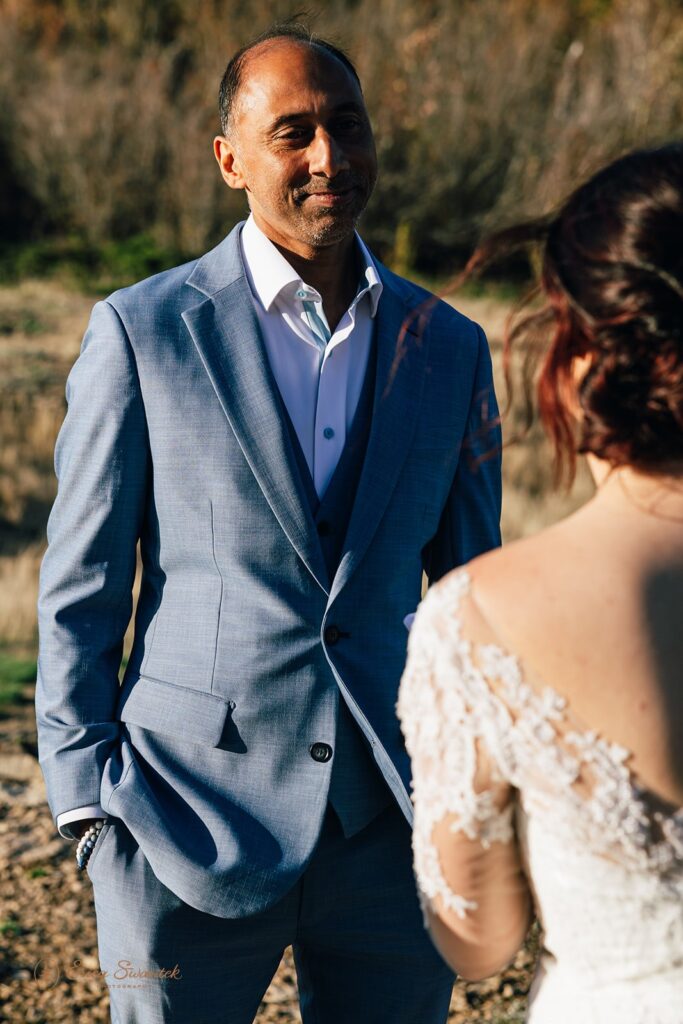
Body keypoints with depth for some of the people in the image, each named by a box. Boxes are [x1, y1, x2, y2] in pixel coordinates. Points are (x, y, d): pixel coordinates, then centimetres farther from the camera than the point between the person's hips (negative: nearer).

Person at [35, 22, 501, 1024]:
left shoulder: (451, 349, 7)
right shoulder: (142, 332, -3)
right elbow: (79, 589, 0)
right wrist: (88, 799, -4)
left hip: (389, 828, 3)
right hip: (194, 821, -3)